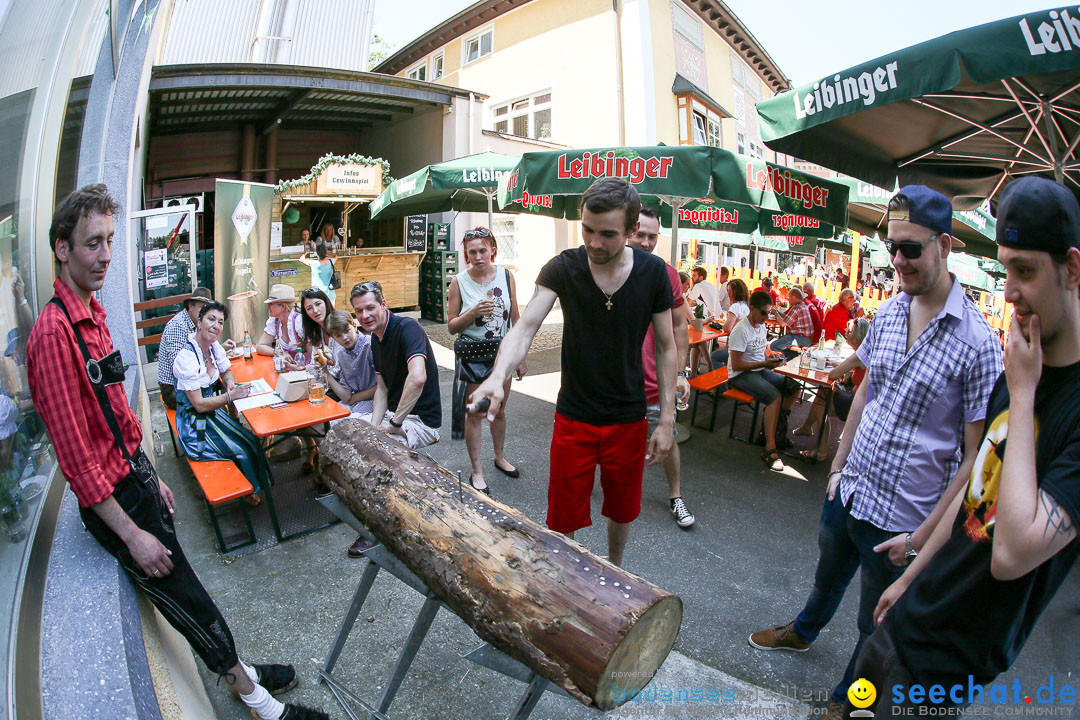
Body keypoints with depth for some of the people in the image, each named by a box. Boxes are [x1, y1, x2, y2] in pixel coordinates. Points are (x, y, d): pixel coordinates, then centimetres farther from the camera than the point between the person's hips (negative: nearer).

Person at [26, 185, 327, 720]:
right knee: (185, 597, 5)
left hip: (134, 471, 9)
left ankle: (239, 675, 36)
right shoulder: (54, 332, -23)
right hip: (111, 496, -9)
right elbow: (76, 456, -23)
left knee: (176, 589, 20)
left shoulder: (91, 314, 7)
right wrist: (131, 534, -20)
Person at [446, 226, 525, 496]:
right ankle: (477, 472, 20)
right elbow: (452, 327, -4)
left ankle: (499, 457, 38)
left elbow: (515, 319, 4)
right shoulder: (459, 282, -7)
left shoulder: (506, 276, -2)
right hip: (472, 355, -2)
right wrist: (473, 313, -23)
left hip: (502, 352, 2)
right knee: (475, 415, 6)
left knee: (499, 410, 17)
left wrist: (521, 358, 5)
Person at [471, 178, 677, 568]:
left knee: (622, 511, 21)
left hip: (629, 419, 1)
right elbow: (524, 329, -21)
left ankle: (614, 569, 50)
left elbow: (666, 348, -1)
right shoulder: (562, 268, -11)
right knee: (562, 519, 11)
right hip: (573, 418, -1)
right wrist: (497, 376, -41)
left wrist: (667, 420, -3)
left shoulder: (653, 273, -8)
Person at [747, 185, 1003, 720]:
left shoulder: (977, 343, -20)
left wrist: (923, 536, -15)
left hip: (901, 518, -5)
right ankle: (804, 631, 59)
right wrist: (838, 466, 11)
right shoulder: (887, 312, -2)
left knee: (877, 625, 18)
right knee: (828, 576, 30)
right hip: (848, 492, 5)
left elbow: (975, 456, -16)